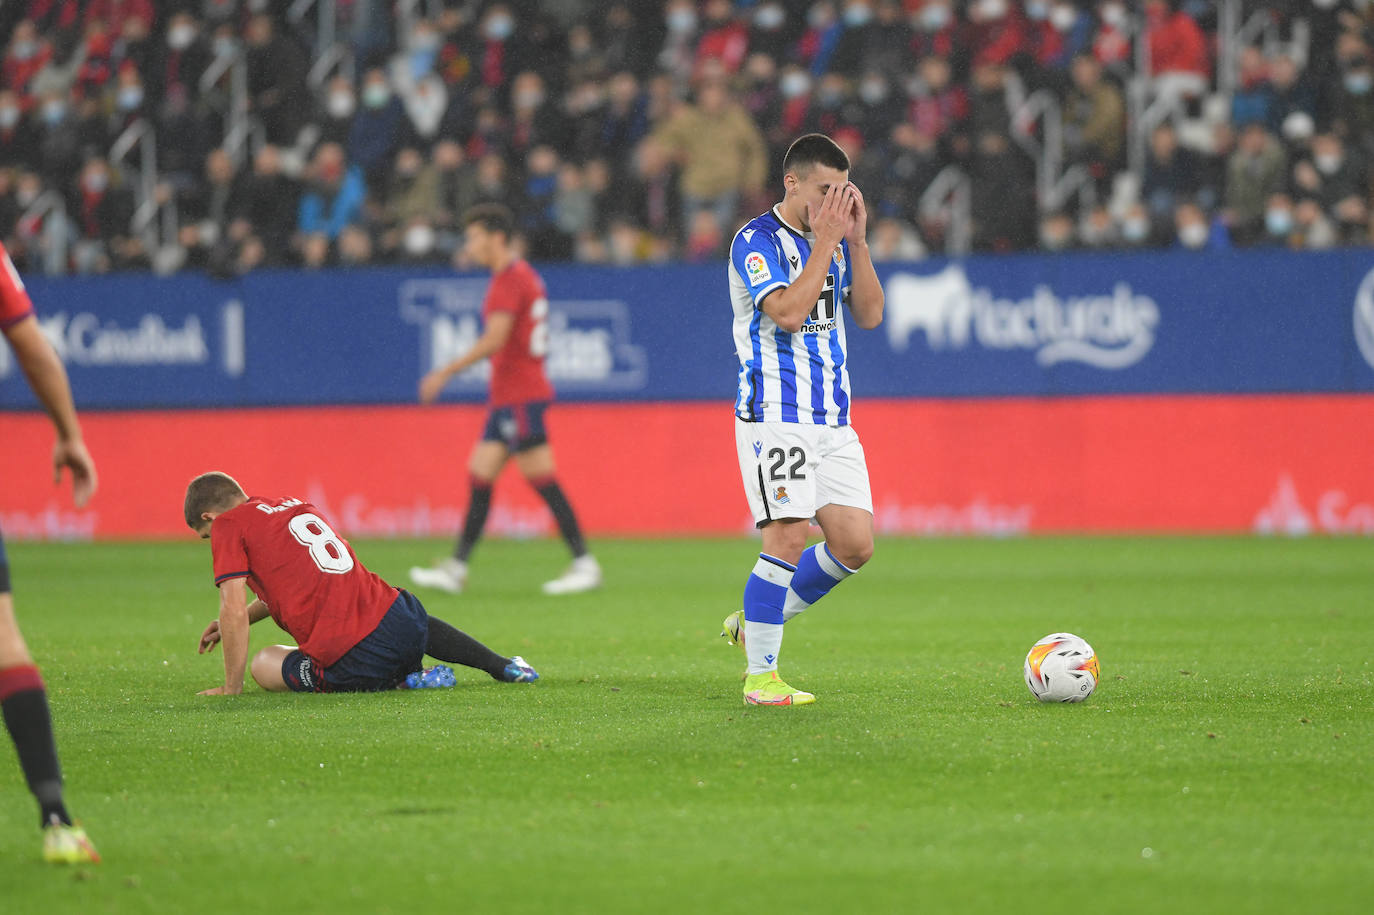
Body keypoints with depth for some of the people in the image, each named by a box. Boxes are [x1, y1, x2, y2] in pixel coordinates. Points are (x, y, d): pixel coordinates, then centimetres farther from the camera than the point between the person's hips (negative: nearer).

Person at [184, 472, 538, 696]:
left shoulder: (230, 524, 1)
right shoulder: (298, 506, 23)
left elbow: (233, 610, -7)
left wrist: (231, 687, 0)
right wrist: (234, 623, 37)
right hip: (397, 616, 9)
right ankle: (502, 666, 31)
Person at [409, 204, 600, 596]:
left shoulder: (509, 278, -13)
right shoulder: (522, 275, 17)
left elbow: (494, 340, -21)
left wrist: (444, 373, -19)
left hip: (520, 396, -10)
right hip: (508, 398, 10)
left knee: (542, 478, -8)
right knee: (479, 475, 6)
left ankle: (584, 564, -6)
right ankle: (457, 568, 6)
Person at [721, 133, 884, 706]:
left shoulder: (835, 242, 14)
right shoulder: (757, 240, -8)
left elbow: (870, 314, 7)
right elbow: (787, 312, -21)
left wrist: (856, 239, -2)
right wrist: (826, 240, -17)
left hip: (832, 420, 7)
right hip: (775, 416, -7)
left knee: (854, 544, -1)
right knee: (788, 538, -13)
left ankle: (756, 622, 17)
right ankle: (760, 676, -3)